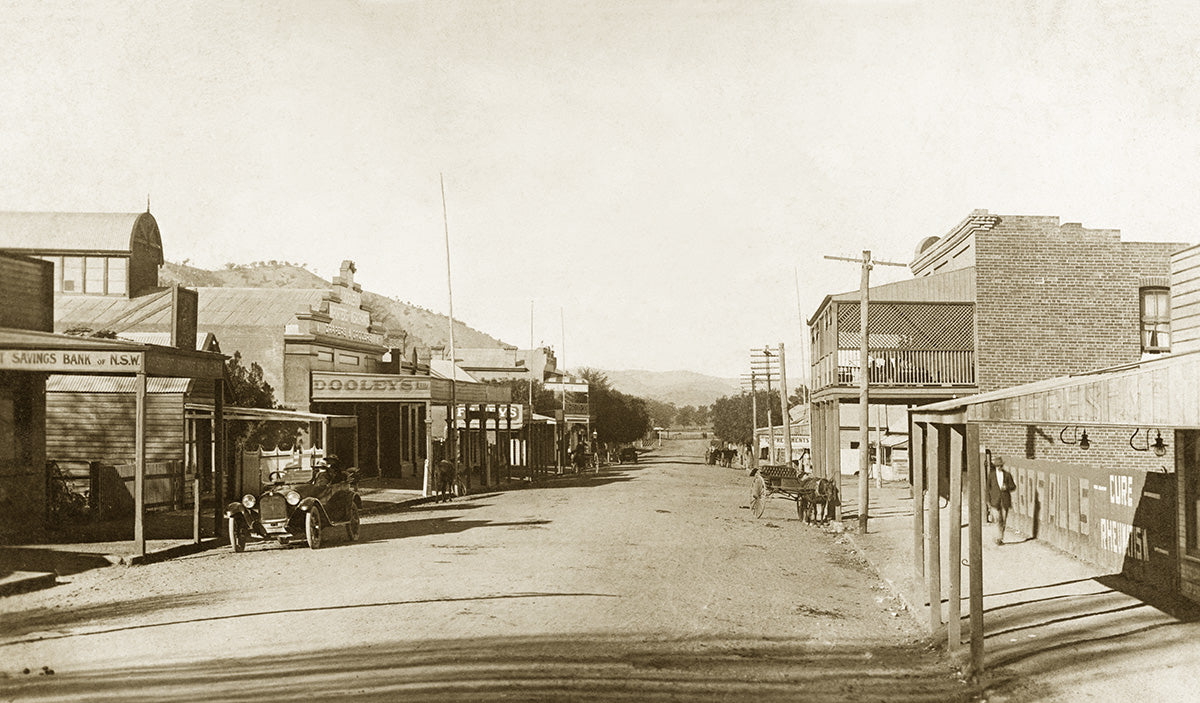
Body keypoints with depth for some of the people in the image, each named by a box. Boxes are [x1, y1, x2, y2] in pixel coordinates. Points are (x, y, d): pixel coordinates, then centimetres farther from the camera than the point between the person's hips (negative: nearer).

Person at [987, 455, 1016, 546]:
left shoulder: (1007, 475, 5)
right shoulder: (991, 475, 3)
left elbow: (1013, 486, 9)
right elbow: (988, 488, 5)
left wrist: (1007, 487, -14)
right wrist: (988, 501, 1)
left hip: (1005, 500, 2)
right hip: (995, 501, -2)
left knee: (1003, 520, 5)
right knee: (998, 519, -13)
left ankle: (1000, 537, 18)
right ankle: (999, 538, -10)